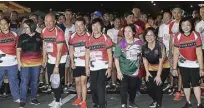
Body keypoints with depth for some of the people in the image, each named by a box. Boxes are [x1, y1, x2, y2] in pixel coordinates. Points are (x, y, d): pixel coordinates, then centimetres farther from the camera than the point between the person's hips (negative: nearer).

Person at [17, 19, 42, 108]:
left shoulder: (39, 36, 1)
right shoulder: (22, 37, -1)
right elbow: (18, 50, 1)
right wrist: (19, 62, -6)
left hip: (37, 63, 2)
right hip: (25, 63, -1)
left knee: (35, 81, 11)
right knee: (24, 82, -2)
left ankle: (33, 98, 25)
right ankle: (22, 100, 6)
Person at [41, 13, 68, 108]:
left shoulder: (59, 32, -24)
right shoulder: (44, 31, -4)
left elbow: (59, 51, -25)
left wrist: (56, 66, -25)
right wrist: (44, 58, 9)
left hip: (60, 58, -6)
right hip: (50, 58, 6)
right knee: (51, 80, 12)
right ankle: (56, 98, 28)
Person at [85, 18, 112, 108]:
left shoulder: (106, 38, -3)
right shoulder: (89, 39, 7)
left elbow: (110, 54, -3)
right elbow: (87, 54, 11)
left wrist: (109, 68, -9)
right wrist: (87, 67, 6)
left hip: (103, 67, -4)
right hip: (92, 68, 4)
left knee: (100, 86, -11)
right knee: (93, 87, 10)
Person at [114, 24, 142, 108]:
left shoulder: (138, 42, -6)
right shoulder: (120, 44, -16)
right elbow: (116, 58, -14)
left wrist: (137, 63, 10)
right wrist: (118, 71, -17)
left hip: (135, 70, 4)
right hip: (124, 70, -4)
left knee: (133, 87, 18)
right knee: (124, 88, -6)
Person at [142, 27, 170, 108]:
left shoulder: (160, 45, -23)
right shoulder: (144, 47, -9)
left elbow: (161, 61, -22)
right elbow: (145, 60, 1)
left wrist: (158, 75, -23)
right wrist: (147, 72, -5)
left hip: (163, 68, -4)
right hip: (151, 68, 4)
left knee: (157, 85, -19)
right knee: (149, 87, -1)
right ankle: (155, 100, 30)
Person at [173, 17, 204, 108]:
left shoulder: (196, 35, -13)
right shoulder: (178, 37, -10)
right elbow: (176, 53, -6)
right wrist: (174, 68, -7)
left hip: (195, 64, -2)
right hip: (183, 65, 2)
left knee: (195, 84, -5)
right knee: (186, 84, 11)